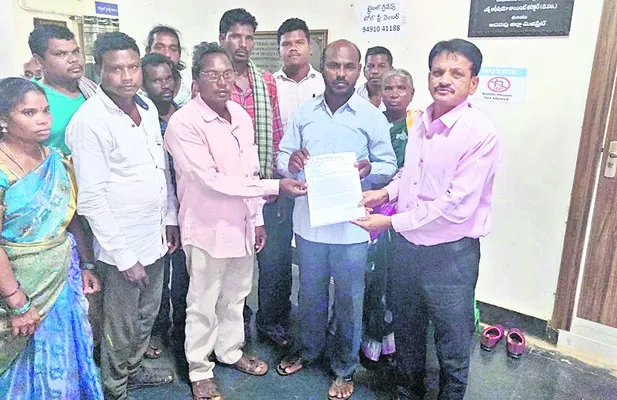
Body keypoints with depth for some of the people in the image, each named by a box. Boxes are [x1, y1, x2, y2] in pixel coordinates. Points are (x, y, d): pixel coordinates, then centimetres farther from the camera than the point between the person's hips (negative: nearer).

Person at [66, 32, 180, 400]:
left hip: (156, 235, 7)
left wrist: (170, 217, 12)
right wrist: (124, 255, -17)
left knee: (148, 314, 23)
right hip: (123, 244, -7)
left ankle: (134, 370, 46)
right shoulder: (89, 121, -19)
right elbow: (91, 199, -19)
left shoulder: (148, 108, 3)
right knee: (121, 326, 12)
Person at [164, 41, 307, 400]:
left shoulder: (241, 116, 3)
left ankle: (231, 351, 43)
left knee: (235, 296, 21)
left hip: (241, 225, 6)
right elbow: (212, 181, -24)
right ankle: (200, 370, 31)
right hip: (208, 229, -6)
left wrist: (257, 219, 11)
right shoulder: (184, 123, -19)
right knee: (204, 304, 11)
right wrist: (276, 186, -24)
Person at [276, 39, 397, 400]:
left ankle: (345, 368, 33)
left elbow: (389, 167, -1)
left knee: (349, 300, 11)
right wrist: (290, 161, -16)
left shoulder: (372, 117, -4)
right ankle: (309, 349, 45)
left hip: (351, 228, -3)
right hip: (309, 221, 3)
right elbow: (283, 158, 7)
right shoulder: (305, 113, 4)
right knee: (310, 294, 20)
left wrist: (369, 169, -22)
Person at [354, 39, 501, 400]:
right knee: (407, 330, 23)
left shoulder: (481, 134, -19)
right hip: (407, 245, 7)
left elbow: (457, 206, -23)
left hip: (450, 252, -6)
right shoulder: (422, 122, 2)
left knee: (453, 343, 14)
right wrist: (387, 192, 0)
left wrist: (392, 222, -19)